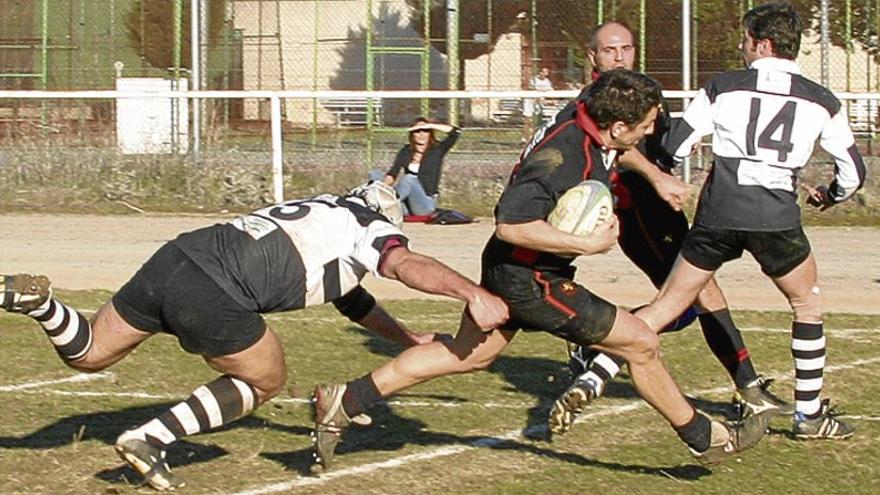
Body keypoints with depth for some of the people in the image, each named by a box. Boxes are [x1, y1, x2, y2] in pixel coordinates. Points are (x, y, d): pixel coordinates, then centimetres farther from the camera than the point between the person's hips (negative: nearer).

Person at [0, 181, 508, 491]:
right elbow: (406, 265, -15)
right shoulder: (371, 228, 8)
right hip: (212, 292, -8)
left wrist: (409, 337, 51)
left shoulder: (325, 209, 32)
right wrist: (475, 294, -21)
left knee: (87, 353, 23)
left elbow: (350, 298, 45)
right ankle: (151, 438, 6)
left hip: (176, 257, 8)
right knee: (267, 381, 17)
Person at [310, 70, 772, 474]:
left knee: (468, 353, 22)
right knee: (642, 344, 0)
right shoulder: (562, 159, -32)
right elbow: (511, 224, -35)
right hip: (529, 279, -10)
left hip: (507, 269, 10)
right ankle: (707, 439, 18)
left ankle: (343, 403, 21)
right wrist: (586, 243, -31)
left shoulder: (588, 108, -6)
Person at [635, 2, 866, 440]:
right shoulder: (821, 102, 9)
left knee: (669, 304, 10)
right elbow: (853, 172, 14)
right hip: (776, 218, -1)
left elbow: (672, 148, 4)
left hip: (718, 214, 1)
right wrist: (830, 195, 36)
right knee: (807, 304, 20)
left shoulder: (723, 87, 6)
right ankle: (808, 414, 19)